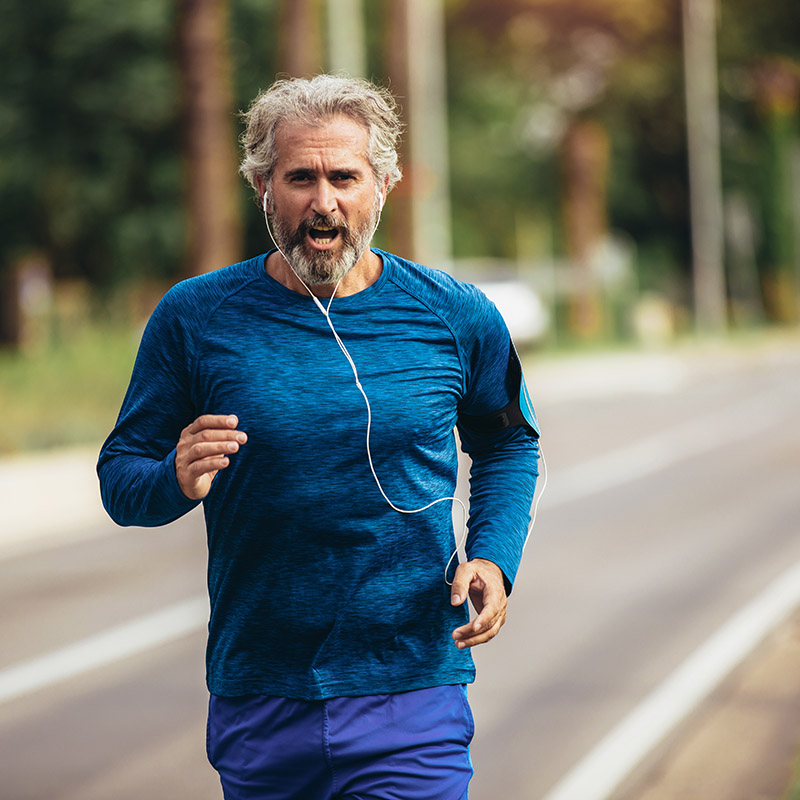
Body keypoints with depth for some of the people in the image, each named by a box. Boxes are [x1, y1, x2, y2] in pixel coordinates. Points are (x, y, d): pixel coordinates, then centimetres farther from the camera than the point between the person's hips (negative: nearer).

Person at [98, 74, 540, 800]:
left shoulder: (457, 318, 0)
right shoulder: (195, 318, -3)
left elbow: (508, 443, 17)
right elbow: (119, 475, 3)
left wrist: (494, 556, 0)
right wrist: (176, 481, -20)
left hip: (413, 699, -1)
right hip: (258, 707, 1)